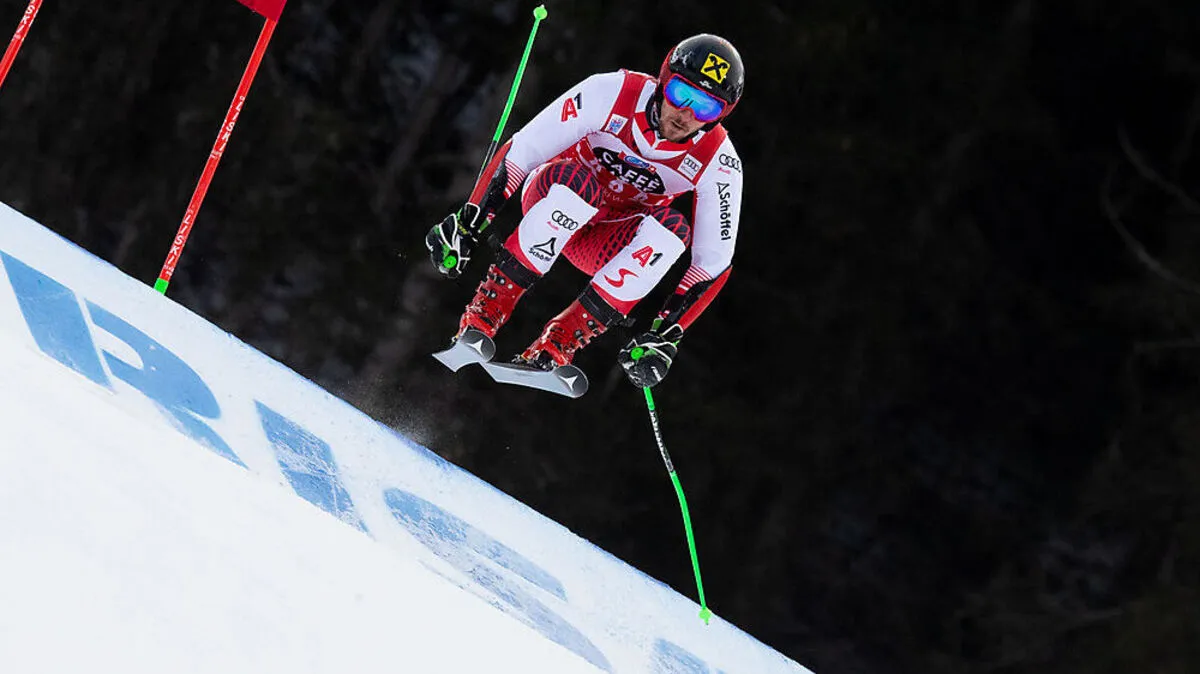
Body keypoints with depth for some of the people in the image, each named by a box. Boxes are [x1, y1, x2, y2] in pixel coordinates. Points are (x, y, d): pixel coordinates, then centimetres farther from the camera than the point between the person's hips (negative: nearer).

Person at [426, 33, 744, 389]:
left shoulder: (719, 163, -21)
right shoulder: (612, 93, -26)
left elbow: (714, 262, -18)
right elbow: (519, 151, -23)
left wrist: (665, 337, -27)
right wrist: (467, 224, -27)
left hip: (603, 246, 2)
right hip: (549, 197, -2)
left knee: (673, 229, -30)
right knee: (576, 177, -36)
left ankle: (551, 350, -31)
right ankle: (478, 321, -33)